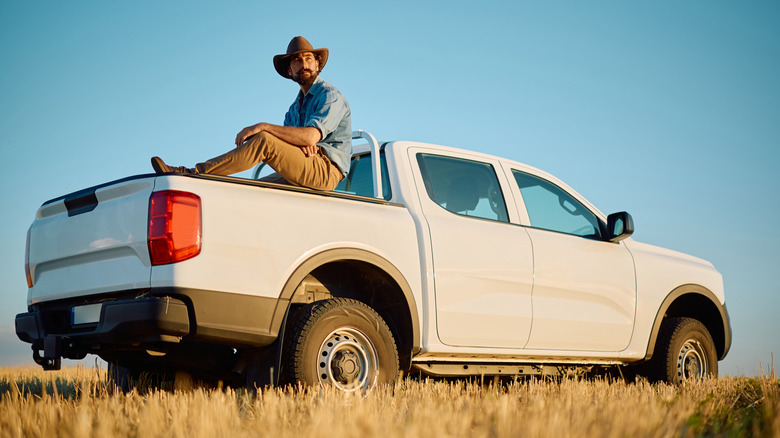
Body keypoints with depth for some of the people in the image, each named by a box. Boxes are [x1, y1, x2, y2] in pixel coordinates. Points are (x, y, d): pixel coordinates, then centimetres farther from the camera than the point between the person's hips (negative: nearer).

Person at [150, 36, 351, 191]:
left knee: (263, 141, -24)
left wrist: (263, 127, -20)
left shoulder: (330, 95, -2)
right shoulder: (295, 107, 26)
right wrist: (302, 142, -17)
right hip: (301, 176, 8)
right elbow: (285, 139, 8)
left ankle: (193, 174, -26)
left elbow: (311, 136, -19)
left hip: (326, 169, -8)